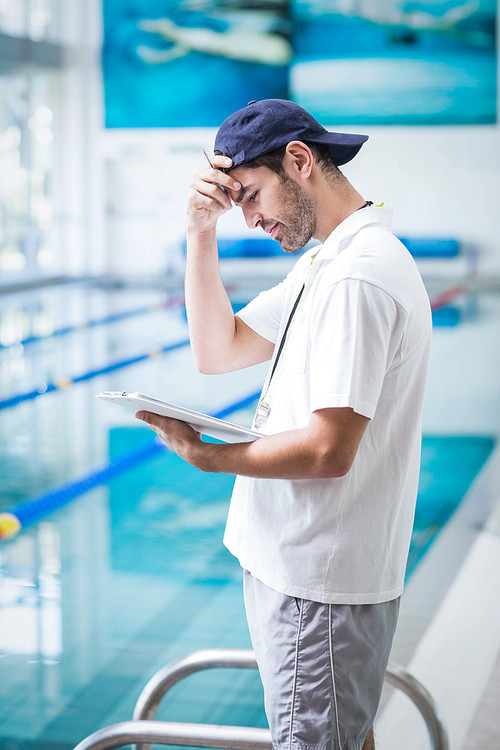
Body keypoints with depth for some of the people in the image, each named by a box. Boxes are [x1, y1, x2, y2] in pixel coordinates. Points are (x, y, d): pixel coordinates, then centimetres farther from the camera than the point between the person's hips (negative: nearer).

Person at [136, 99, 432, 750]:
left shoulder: (358, 276, -22)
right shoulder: (324, 263, 12)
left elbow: (328, 450, -27)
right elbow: (219, 351, 11)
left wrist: (203, 456, -15)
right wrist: (202, 231, 1)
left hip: (318, 587, -10)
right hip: (297, 566, 10)